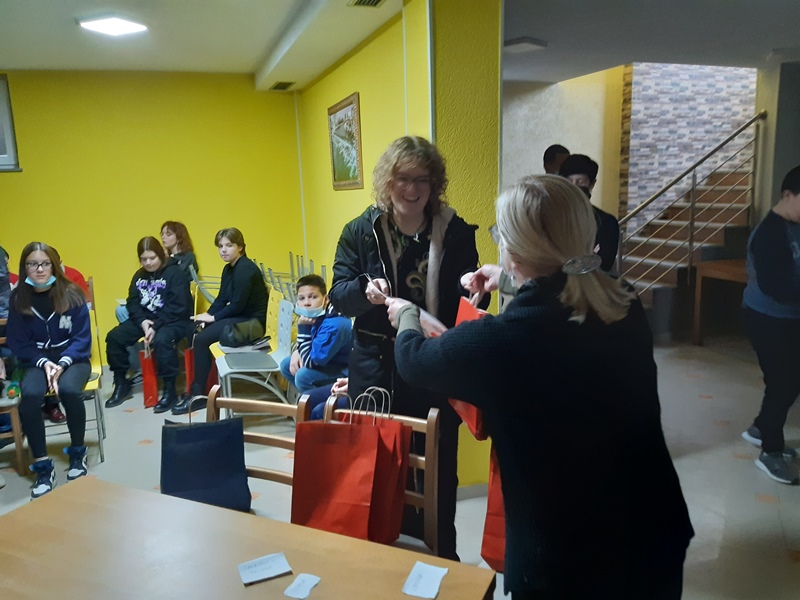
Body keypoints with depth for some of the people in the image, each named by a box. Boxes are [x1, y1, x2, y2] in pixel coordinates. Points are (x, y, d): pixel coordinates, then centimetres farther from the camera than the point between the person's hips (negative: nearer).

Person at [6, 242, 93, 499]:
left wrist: (62, 363, -20)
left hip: (73, 358, -1)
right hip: (38, 361, 1)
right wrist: (44, 363, -17)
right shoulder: (18, 298, -2)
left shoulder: (71, 294, -7)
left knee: (68, 389, -33)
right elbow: (18, 343, -1)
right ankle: (42, 466, -18)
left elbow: (82, 338, -6)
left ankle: (77, 452, -7)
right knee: (30, 395, -31)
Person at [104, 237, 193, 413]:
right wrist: (142, 321, -14)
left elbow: (177, 308, -18)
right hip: (145, 319, 7)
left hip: (174, 320, -7)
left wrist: (156, 326, -25)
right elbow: (132, 303, 7)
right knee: (114, 337, -7)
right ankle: (122, 384, 10)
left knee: (162, 340, -38)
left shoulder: (175, 273, -11)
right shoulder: (139, 276, 11)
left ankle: (170, 390, -24)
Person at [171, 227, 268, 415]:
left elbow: (238, 305, -21)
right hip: (237, 317, 10)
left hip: (251, 322, -10)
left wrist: (213, 318, -13)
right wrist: (207, 315, -7)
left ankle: (198, 393, -9)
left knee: (201, 338, -20)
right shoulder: (228, 269, 13)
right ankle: (196, 388, 6)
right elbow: (222, 299, 10)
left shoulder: (245, 269, -17)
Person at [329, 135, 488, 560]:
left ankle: (440, 559, 33)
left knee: (437, 471, 10)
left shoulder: (456, 232, -1)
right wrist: (365, 290, -23)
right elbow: (338, 294, -1)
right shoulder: (360, 231, 2)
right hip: (375, 370, 1)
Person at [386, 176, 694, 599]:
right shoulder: (627, 309, -9)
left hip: (565, 560, -5)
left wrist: (405, 315, 16)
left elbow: (413, 359, -6)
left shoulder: (502, 340, -27)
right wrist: (509, 278, 30)